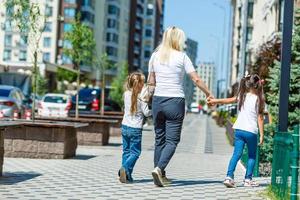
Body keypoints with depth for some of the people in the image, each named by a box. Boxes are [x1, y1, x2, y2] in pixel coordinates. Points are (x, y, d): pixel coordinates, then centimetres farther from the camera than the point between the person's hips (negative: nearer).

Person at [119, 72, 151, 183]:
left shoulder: (126, 94, 2)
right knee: (135, 152, 3)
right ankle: (125, 168, -18)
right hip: (136, 129, -5)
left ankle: (126, 175, 8)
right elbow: (146, 113, -10)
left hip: (125, 127, 5)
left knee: (126, 151, 13)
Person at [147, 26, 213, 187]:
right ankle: (159, 168, -19)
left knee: (160, 138, 12)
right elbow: (196, 80, -7)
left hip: (157, 100, 5)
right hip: (175, 101, -4)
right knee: (172, 140, 0)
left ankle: (160, 175, 14)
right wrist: (208, 93, 5)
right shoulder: (181, 56, -6)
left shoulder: (155, 56, 7)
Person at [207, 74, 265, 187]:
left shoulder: (242, 96, 7)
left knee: (236, 154, 1)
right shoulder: (259, 99, -4)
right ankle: (248, 179, 13)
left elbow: (229, 100, 16)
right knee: (252, 156, 13)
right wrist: (261, 134, -3)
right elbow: (260, 118, -6)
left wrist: (215, 101, 30)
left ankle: (229, 177, -12)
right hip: (251, 131, -3)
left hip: (239, 130, 4)